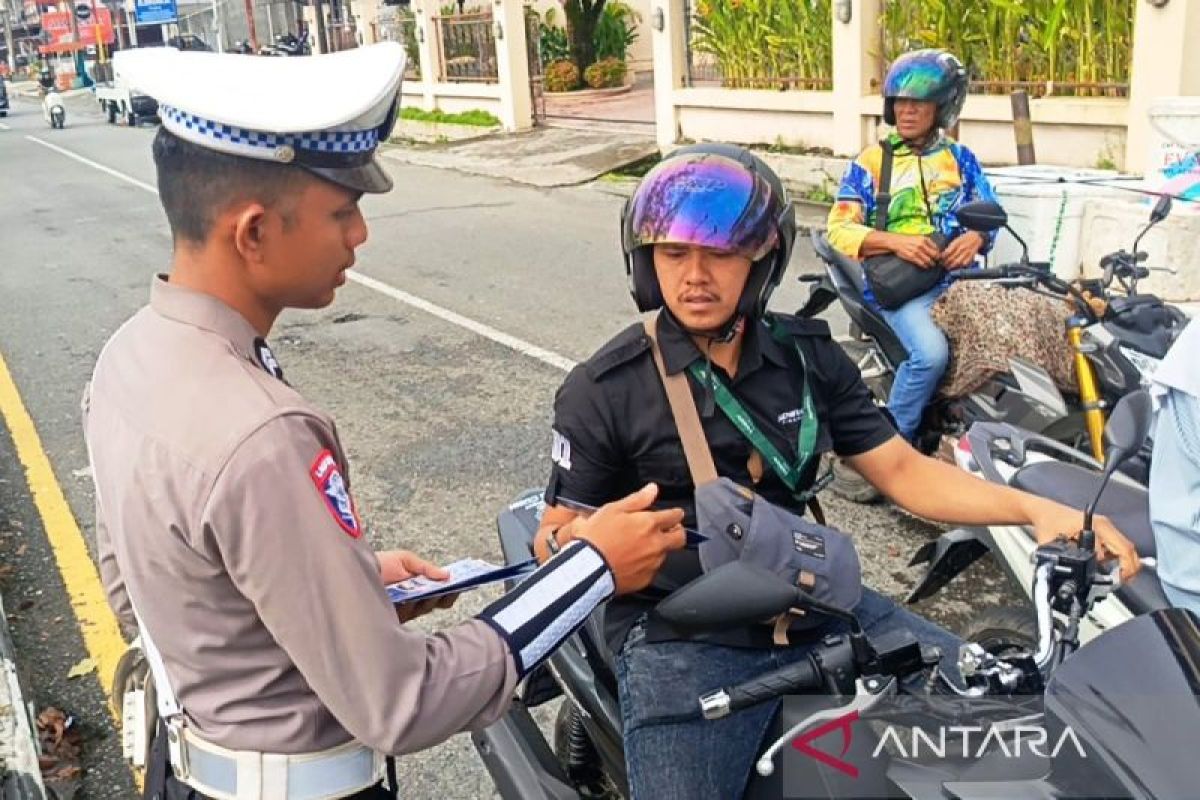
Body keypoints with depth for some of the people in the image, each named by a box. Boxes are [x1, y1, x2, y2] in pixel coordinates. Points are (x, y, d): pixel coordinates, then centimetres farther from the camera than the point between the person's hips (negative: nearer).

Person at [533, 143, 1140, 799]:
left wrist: (1034, 509, -6)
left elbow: (900, 470, 7)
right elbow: (558, 531, -1)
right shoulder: (601, 390, -6)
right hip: (679, 637, -4)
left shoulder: (808, 356, 6)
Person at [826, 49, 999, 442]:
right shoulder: (871, 161, 6)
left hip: (958, 277, 4)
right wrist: (896, 241, -20)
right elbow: (839, 229, -3)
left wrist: (976, 237, -11)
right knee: (930, 352, -31)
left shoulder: (960, 158, 16)